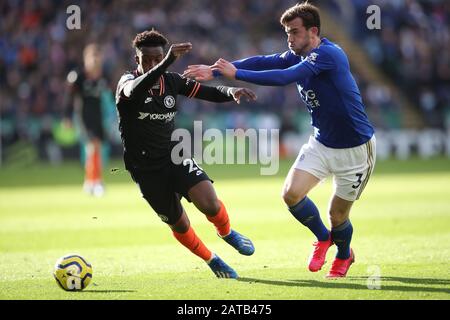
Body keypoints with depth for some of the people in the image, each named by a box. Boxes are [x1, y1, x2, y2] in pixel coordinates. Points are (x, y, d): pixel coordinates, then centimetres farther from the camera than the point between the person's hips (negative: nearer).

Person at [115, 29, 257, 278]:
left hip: (174, 158, 2)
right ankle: (211, 260, 32)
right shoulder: (127, 82, -12)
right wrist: (167, 62, -52)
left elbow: (208, 92, 4)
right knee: (179, 225, 5)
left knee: (209, 202, -21)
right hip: (145, 170, -2)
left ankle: (226, 232, 12)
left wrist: (231, 92, -21)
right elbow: (135, 90, -38)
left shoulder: (171, 81, 2)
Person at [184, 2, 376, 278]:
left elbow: (285, 77, -34)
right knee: (292, 193, -13)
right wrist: (215, 71, -22)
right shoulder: (298, 56, 2)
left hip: (355, 149, -7)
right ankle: (323, 238, 16)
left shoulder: (328, 54, -24)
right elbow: (263, 62, -10)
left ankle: (344, 255, 38)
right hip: (322, 144, 7)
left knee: (337, 216, 2)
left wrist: (237, 74, -34)